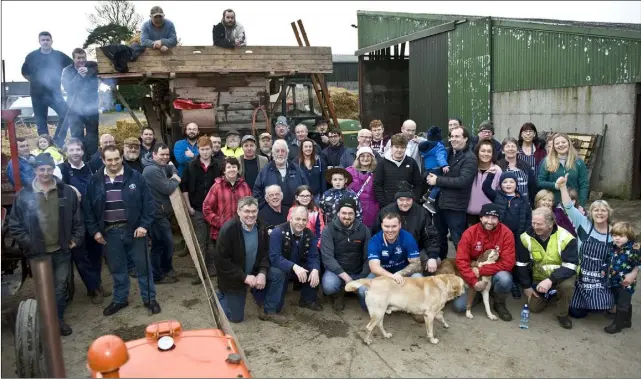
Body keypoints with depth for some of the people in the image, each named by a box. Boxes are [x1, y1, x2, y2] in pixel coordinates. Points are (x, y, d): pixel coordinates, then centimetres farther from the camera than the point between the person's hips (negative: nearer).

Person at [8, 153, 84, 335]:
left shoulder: (67, 192, -1)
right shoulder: (23, 195, -6)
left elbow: (77, 219, 6)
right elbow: (14, 224, -1)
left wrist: (77, 238, 1)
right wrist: (27, 243, -6)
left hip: (62, 250, 1)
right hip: (38, 252, -1)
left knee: (60, 287, 12)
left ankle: (59, 319, 28)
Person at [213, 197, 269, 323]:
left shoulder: (261, 227, -10)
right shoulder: (229, 229, -27)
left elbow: (265, 253, -1)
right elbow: (220, 260, -26)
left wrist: (262, 273, -19)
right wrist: (244, 277, -26)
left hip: (254, 273, 5)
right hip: (233, 279, -5)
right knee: (236, 317, 1)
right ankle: (221, 295, 29)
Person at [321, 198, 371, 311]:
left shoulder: (363, 230, -2)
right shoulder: (329, 230, -9)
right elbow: (327, 257, -17)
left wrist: (362, 278, -14)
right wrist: (345, 277, -24)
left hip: (358, 273, 3)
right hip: (336, 271, -2)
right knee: (329, 285, -35)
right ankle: (338, 295, 3)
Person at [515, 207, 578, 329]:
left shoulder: (565, 238, -26)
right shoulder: (526, 238, -17)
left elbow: (571, 266, -27)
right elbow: (521, 264, -4)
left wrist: (551, 280, -39)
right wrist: (526, 286, -4)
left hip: (562, 275, -3)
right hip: (539, 277, 4)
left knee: (567, 285, -37)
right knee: (534, 308, 1)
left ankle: (562, 314, -8)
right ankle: (550, 293, 33)